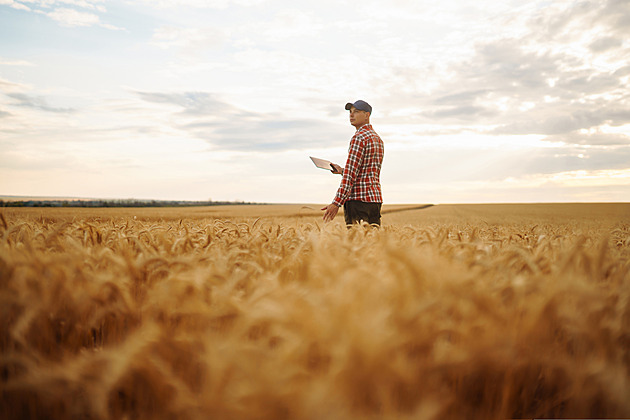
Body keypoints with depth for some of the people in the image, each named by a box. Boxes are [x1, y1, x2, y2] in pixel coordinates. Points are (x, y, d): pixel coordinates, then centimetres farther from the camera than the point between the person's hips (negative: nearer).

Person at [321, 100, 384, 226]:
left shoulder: (359, 137, -9)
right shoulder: (377, 138, 19)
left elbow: (351, 174, -17)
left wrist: (336, 203, -19)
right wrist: (342, 171, 24)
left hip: (358, 198, -9)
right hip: (375, 198, 9)